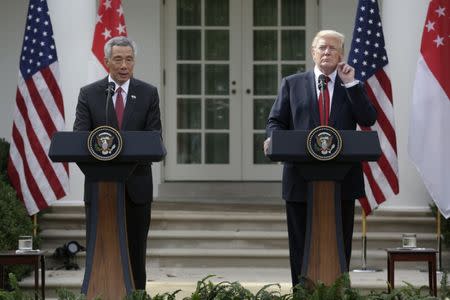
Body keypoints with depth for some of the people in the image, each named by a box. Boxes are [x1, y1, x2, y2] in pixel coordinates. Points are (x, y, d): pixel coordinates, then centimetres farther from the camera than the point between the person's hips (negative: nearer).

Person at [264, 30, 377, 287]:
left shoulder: (354, 87, 12)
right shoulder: (292, 84, 11)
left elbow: (369, 119, -3)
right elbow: (276, 121, 7)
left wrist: (350, 84, -7)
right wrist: (274, 139, -14)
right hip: (301, 178, 0)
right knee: (301, 248, 4)